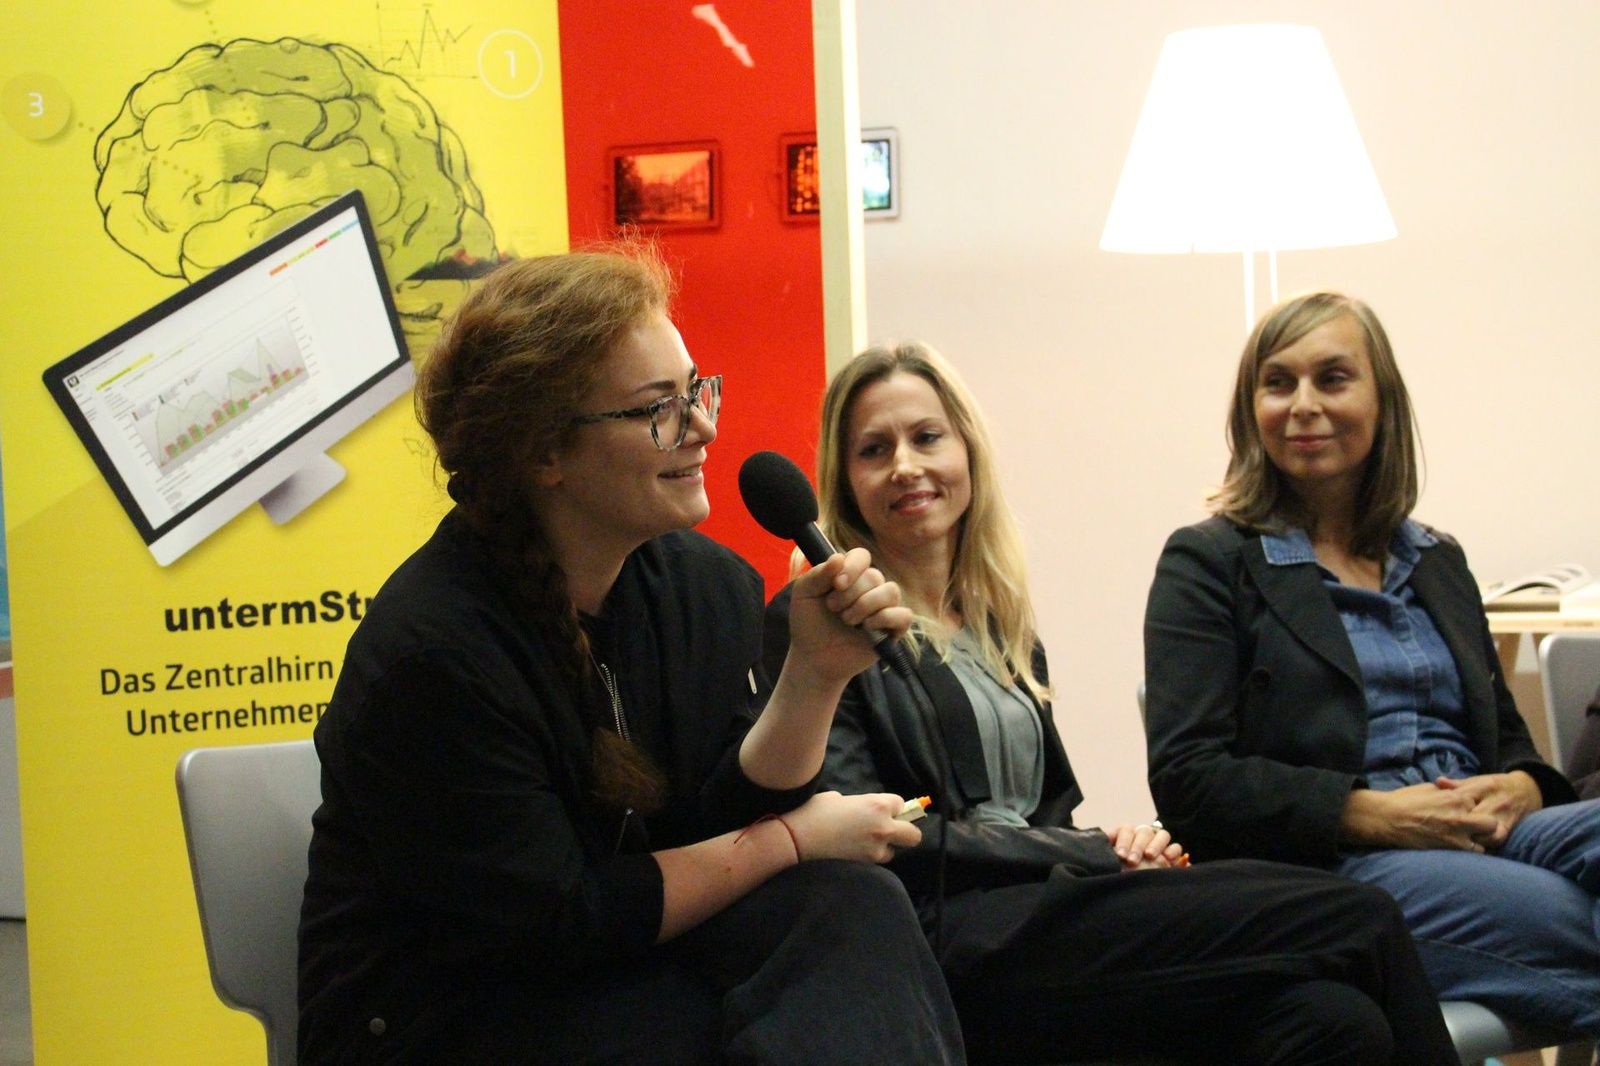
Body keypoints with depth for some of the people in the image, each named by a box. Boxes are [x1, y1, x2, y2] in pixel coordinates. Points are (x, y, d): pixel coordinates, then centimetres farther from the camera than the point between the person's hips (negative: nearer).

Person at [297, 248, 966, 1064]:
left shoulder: (708, 584, -2)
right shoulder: (431, 651, -23)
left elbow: (718, 823, -2)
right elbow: (557, 921, -20)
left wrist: (816, 676, -17)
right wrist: (796, 837, -13)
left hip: (628, 964, 7)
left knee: (853, 906, -20)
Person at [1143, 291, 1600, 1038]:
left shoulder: (1437, 562, 26)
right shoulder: (1207, 564, 7)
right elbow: (1186, 779, -5)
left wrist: (1517, 789, 0)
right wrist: (1370, 814, -15)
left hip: (1478, 840, 6)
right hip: (1322, 871, -5)